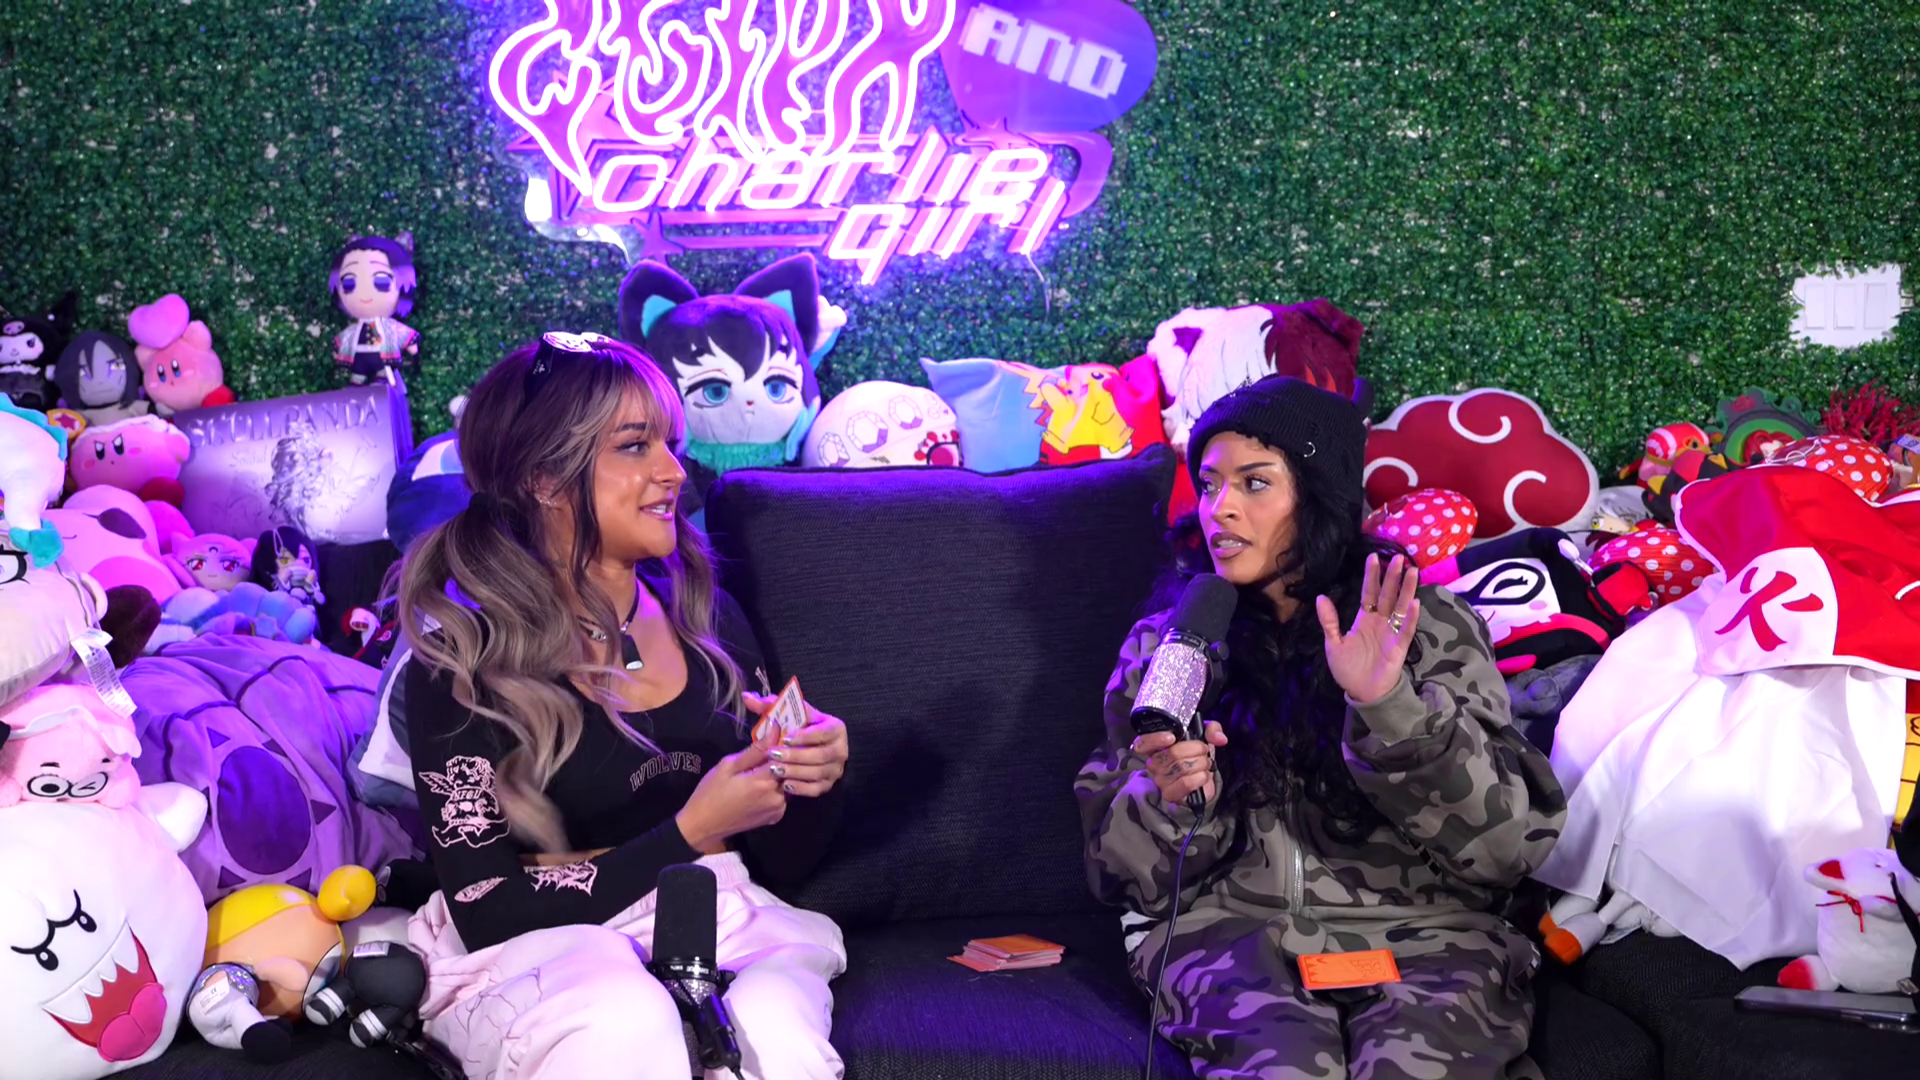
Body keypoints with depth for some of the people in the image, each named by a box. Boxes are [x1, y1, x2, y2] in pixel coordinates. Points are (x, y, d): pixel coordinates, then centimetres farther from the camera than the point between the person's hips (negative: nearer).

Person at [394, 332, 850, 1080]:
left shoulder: (709, 619, 7)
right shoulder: (463, 659, -6)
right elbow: (488, 913, -9)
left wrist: (816, 781, -8)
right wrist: (689, 832, -16)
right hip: (536, 952, -2)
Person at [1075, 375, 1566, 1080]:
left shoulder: (1430, 627, 5)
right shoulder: (1164, 643, 11)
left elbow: (1506, 842, -5)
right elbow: (1127, 873, 12)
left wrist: (1390, 709, -19)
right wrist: (1165, 800, -11)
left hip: (1418, 924, 0)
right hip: (1231, 924, 1)